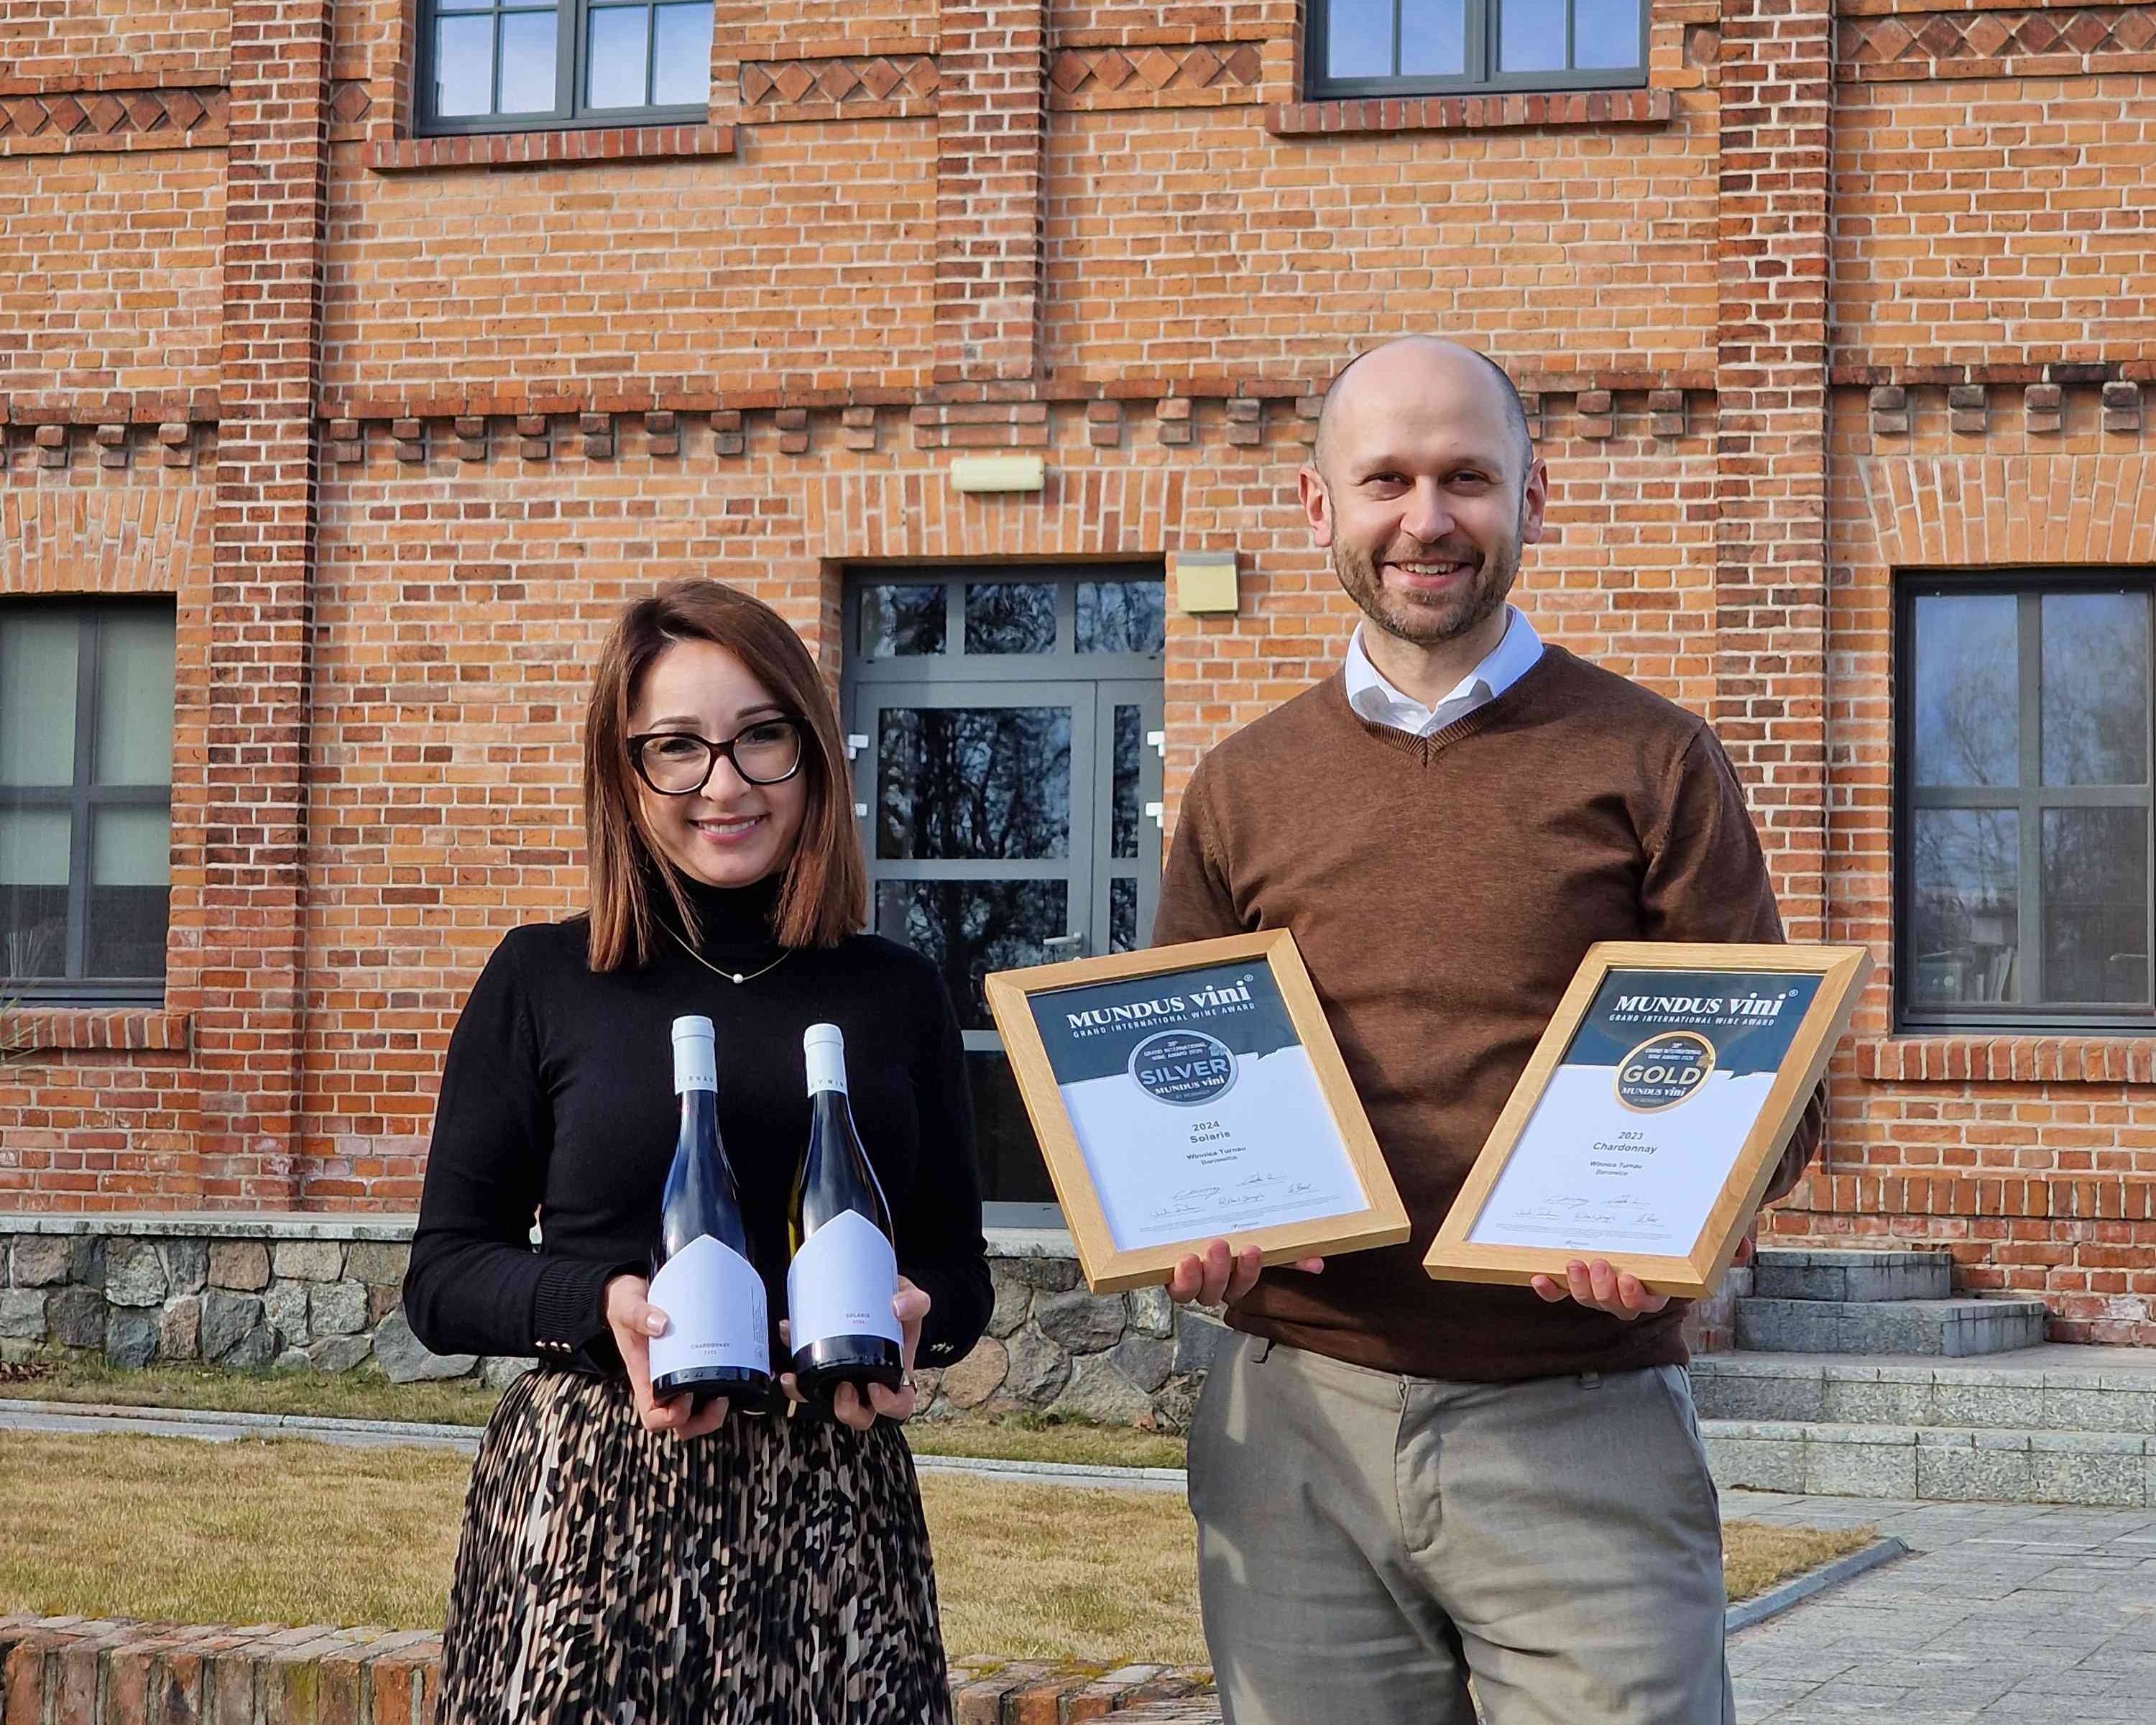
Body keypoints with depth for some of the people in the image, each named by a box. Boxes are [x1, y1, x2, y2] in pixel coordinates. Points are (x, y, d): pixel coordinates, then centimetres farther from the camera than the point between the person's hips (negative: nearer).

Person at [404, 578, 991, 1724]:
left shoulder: (896, 995, 9)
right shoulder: (541, 982, 3)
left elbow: (959, 1272, 14)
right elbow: (442, 1278, 4)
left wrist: (912, 1314, -8)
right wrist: (607, 1306, -14)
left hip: (832, 1515, 2)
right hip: (588, 1509, -1)